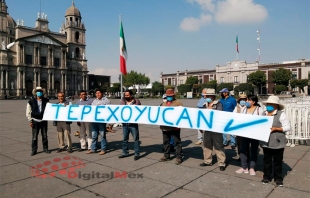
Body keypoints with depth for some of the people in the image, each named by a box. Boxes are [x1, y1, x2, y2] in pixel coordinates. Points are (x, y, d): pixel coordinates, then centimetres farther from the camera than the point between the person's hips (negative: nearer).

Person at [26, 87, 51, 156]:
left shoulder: (46, 100, 3)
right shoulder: (31, 101, -1)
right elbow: (28, 112, 1)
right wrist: (30, 121, -4)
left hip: (44, 120, 1)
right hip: (35, 120, -1)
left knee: (45, 136, 9)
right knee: (34, 136, 2)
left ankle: (45, 148, 21)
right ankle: (34, 150, 14)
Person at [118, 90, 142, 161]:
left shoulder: (136, 102, -3)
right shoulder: (123, 102, 9)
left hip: (133, 123, -5)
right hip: (125, 123, 5)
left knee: (136, 139, 1)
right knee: (124, 139, 14)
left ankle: (137, 154, 10)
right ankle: (125, 152, 27)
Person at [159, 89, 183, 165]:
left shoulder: (178, 103, -2)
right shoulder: (164, 104, 18)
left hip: (175, 126, -6)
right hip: (165, 126, 6)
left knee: (177, 142, 2)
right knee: (166, 142, 15)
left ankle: (179, 157, 9)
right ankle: (166, 156, 28)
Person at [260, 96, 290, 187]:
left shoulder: (281, 114, -8)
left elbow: (287, 127, -9)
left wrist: (276, 128, -20)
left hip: (277, 143, -4)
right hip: (266, 142, 4)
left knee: (277, 161, 9)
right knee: (267, 160, 14)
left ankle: (278, 178, 23)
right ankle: (267, 177, 27)